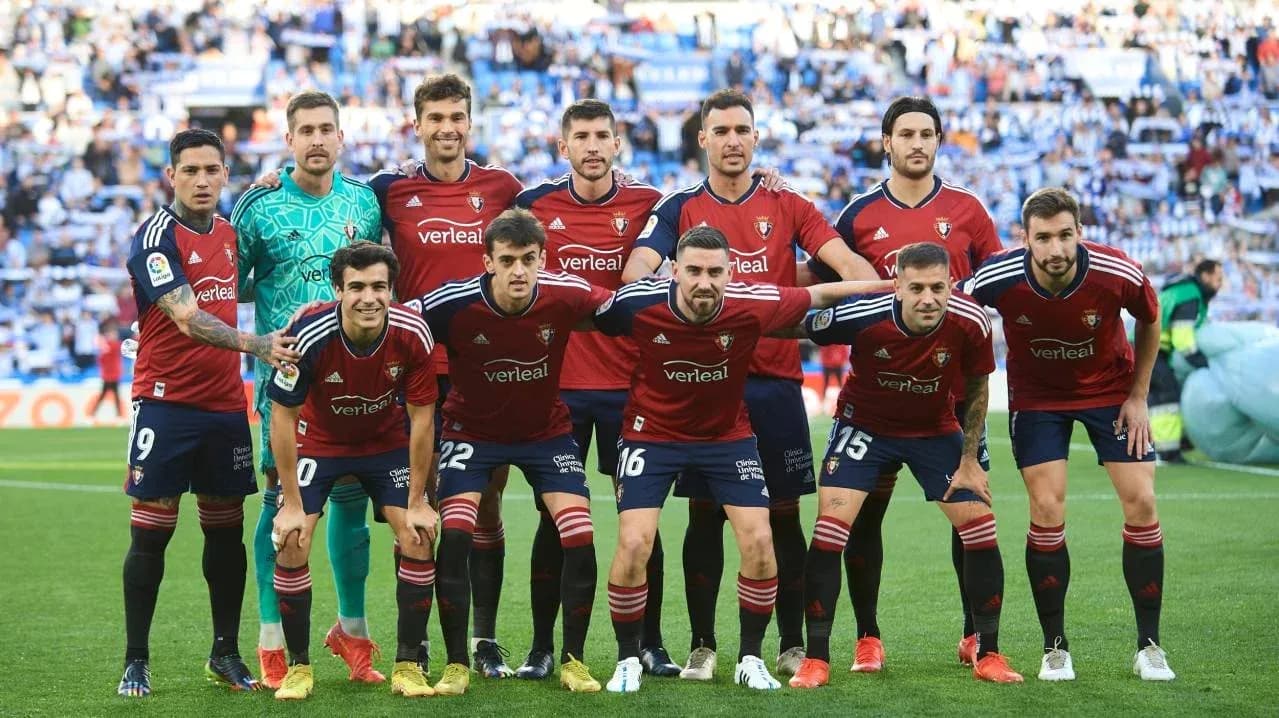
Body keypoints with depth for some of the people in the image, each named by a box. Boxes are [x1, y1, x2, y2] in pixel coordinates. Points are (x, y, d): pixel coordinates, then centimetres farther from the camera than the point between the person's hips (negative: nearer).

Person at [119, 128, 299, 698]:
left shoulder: (228, 231, 11)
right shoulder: (157, 237, -12)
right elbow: (187, 318, -23)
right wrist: (255, 345, -36)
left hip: (225, 405, 6)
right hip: (165, 404, -6)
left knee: (227, 530, 9)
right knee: (151, 532, -2)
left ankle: (226, 653, 19)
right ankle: (136, 661, 6)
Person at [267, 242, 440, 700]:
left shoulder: (412, 333, -26)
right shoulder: (309, 335, -32)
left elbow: (421, 416, -15)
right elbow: (283, 417, -20)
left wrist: (417, 503, -13)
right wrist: (291, 503, -19)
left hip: (387, 441, 2)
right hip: (319, 439, -1)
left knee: (418, 538, -11)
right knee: (291, 542, -15)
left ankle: (407, 665, 2)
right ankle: (298, 666, 1)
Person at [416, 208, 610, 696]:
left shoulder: (565, 296, -22)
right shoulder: (454, 304, -26)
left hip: (547, 431, 1)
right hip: (472, 430, -1)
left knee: (580, 536, -12)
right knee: (454, 535, -18)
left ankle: (573, 660, 6)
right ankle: (456, 664, -3)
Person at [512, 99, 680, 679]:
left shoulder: (647, 203, 2)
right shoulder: (535, 203, 3)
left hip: (627, 382, 0)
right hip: (556, 382, 0)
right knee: (554, 515, 3)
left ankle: (650, 644, 13)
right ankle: (542, 646, 10)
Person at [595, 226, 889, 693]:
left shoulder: (753, 305, -22)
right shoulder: (638, 304, -25)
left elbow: (819, 294, -5)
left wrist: (892, 287, -1)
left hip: (727, 435, 2)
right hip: (652, 433, -1)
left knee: (758, 541, -8)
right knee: (633, 544, -14)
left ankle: (749, 659, 11)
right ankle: (627, 660, 7)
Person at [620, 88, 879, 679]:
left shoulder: (787, 206, 8)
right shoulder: (680, 209, 6)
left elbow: (843, 260, -3)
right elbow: (640, 265, -8)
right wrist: (641, 286, -32)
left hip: (775, 382, 1)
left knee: (783, 516, 5)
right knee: (705, 516, 2)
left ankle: (792, 644, 14)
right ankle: (702, 645, 12)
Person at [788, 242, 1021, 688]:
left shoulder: (971, 323, -24)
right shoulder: (862, 317, -30)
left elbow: (976, 389, -5)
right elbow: (796, 329, -11)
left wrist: (969, 461, -2)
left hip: (936, 430, 2)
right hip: (864, 425, -2)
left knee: (981, 529, -5)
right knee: (830, 527, -14)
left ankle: (988, 655, 10)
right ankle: (816, 659, -4)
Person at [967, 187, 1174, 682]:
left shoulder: (1120, 275, -27)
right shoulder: (998, 280, -28)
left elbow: (1150, 322, -3)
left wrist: (1138, 396, -3)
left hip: (1111, 390, 1)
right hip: (1037, 396, 0)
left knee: (1141, 503, -7)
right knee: (1047, 511, -10)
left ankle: (1149, 646, 5)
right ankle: (1055, 648, 5)